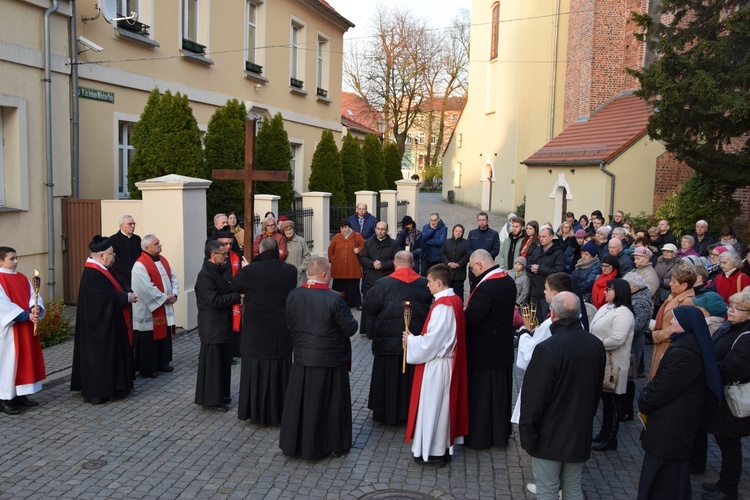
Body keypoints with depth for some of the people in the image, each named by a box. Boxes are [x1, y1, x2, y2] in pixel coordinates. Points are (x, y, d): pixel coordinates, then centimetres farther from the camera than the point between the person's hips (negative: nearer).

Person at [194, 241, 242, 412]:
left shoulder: (217, 271, 12)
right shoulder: (205, 275, -19)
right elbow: (215, 301, -25)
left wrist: (236, 294, -1)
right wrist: (237, 296, -19)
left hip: (222, 324, 10)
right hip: (212, 327, -10)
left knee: (224, 361, 16)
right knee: (212, 363, 0)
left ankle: (221, 394, 28)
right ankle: (211, 400, 11)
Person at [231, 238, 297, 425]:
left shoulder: (250, 271, -16)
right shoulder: (291, 270, -6)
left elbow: (234, 287, 0)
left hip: (256, 334, -2)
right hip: (283, 334, 3)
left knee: (257, 372, 11)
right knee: (280, 371, 15)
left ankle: (259, 414, 20)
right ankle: (280, 412, 26)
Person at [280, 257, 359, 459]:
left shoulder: (293, 295, -5)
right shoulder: (334, 299, -21)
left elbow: (289, 325, 6)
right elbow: (350, 329, -15)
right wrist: (351, 319, 6)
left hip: (302, 359, 4)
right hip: (330, 361, -4)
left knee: (299, 402, 15)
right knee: (331, 403, 10)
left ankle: (294, 444, 27)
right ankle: (335, 445, 24)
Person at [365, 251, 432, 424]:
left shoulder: (383, 284, -13)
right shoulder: (425, 284, -6)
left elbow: (370, 309, -8)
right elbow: (432, 310, 4)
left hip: (388, 340, -2)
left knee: (389, 378, 12)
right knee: (411, 377, 17)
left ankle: (387, 413, 23)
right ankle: (411, 411, 29)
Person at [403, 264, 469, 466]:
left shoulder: (443, 306, -24)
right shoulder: (455, 300, 5)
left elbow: (431, 341, -24)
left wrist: (410, 340, -8)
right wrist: (416, 338, 6)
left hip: (436, 364, -9)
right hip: (447, 360, 9)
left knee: (432, 406, 4)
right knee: (443, 405, 18)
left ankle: (432, 451, 15)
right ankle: (443, 447, 30)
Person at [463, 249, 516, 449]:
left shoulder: (486, 287, -27)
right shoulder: (509, 281, 1)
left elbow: (470, 318, -27)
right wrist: (471, 310, 8)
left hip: (484, 351, -8)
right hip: (504, 348, 8)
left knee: (480, 394, 7)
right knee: (500, 392, 19)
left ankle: (479, 436, 19)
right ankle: (501, 432, 33)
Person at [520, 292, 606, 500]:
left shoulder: (548, 348, -26)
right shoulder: (595, 345, -4)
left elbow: (534, 397, -20)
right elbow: (597, 388, 10)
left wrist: (527, 433, -7)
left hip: (549, 435, -6)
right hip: (581, 433, 6)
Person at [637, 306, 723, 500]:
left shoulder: (683, 352, -27)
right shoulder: (694, 345, 5)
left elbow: (662, 388, -21)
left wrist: (643, 402, -4)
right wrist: (647, 398, 7)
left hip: (670, 423, -10)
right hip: (682, 418, 10)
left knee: (659, 476, 4)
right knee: (675, 470, 22)